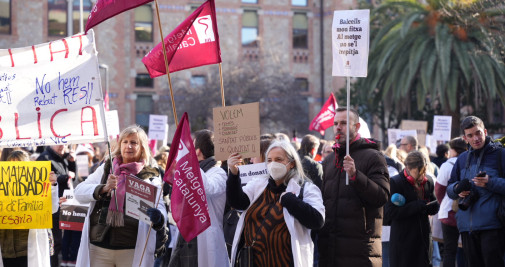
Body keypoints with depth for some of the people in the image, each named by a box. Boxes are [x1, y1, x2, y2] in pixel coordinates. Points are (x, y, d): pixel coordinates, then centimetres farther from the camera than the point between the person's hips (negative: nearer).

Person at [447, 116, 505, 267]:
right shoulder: (463, 159, 18)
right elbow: (449, 189, 20)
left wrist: (491, 183, -19)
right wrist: (457, 189, -1)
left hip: (492, 226, -5)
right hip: (467, 225, 5)